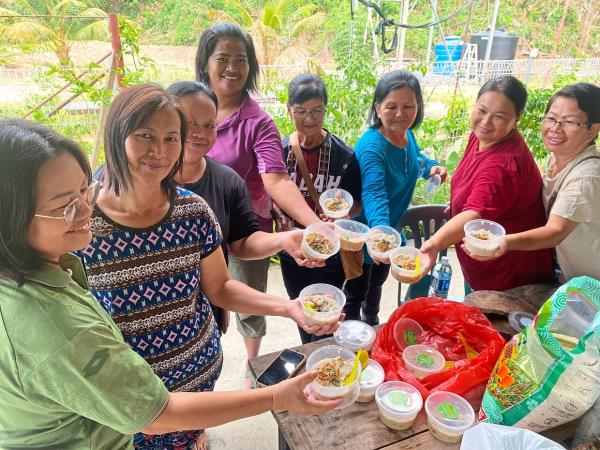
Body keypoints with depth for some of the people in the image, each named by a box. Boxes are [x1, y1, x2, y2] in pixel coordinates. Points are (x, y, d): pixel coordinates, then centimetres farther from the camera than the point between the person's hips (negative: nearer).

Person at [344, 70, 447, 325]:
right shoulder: (372, 145, -32)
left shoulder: (407, 134, -7)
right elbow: (374, 192, -45)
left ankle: (372, 324, 56)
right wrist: (380, 229, -63)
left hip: (389, 229, 8)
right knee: (355, 294, 11)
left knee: (377, 282, 30)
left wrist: (430, 167, -5)